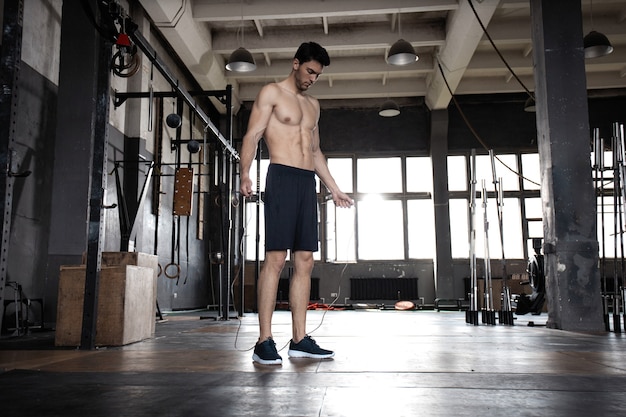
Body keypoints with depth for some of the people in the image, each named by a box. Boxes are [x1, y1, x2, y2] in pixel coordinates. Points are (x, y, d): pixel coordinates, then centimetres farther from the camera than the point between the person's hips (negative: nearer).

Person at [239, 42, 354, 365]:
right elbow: (252, 136, -5)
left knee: (304, 262, 2)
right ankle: (264, 342, -9)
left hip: (308, 183, 7)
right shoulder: (271, 93, 5)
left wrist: (334, 189, 24)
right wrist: (245, 175, -21)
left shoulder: (313, 105, 24)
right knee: (275, 259, -12)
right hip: (282, 177, -7)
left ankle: (299, 339, 6)